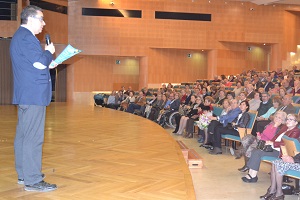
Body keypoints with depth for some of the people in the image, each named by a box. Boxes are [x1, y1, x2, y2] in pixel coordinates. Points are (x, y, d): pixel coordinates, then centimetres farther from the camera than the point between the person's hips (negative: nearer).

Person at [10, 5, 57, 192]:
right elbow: (40, 62, -21)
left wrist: (47, 63, 14)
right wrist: (49, 52, -3)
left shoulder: (21, 36, 20)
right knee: (33, 137, -9)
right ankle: (33, 180, -6)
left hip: (25, 95, 11)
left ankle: (24, 174, 23)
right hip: (34, 95, -11)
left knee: (23, 135, 14)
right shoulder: (26, 37, -14)